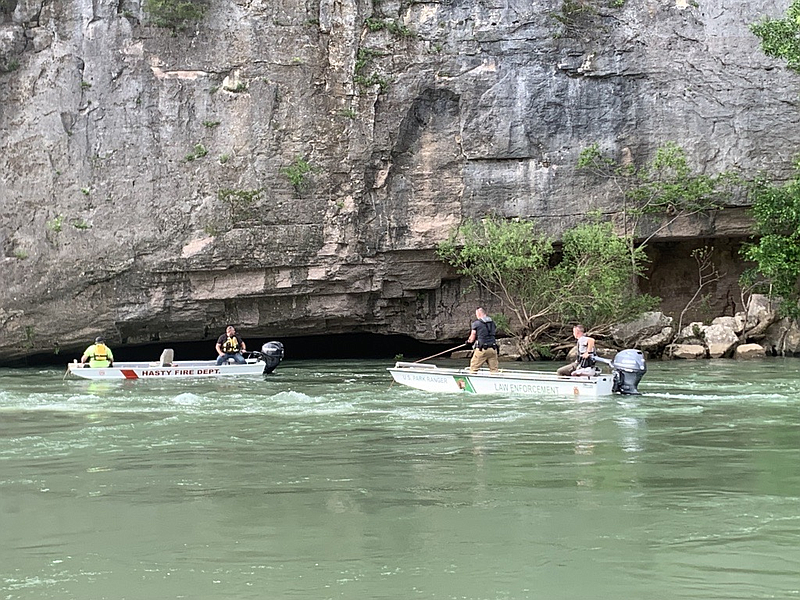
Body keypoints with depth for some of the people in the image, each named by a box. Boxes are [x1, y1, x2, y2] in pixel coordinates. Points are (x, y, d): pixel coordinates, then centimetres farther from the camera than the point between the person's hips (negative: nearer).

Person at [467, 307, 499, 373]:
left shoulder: (476, 323, -3)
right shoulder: (492, 323, 12)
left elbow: (472, 339, 0)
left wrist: (468, 341, 24)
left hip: (481, 350, -5)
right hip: (493, 349, 5)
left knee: (473, 368, 5)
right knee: (494, 369, 7)